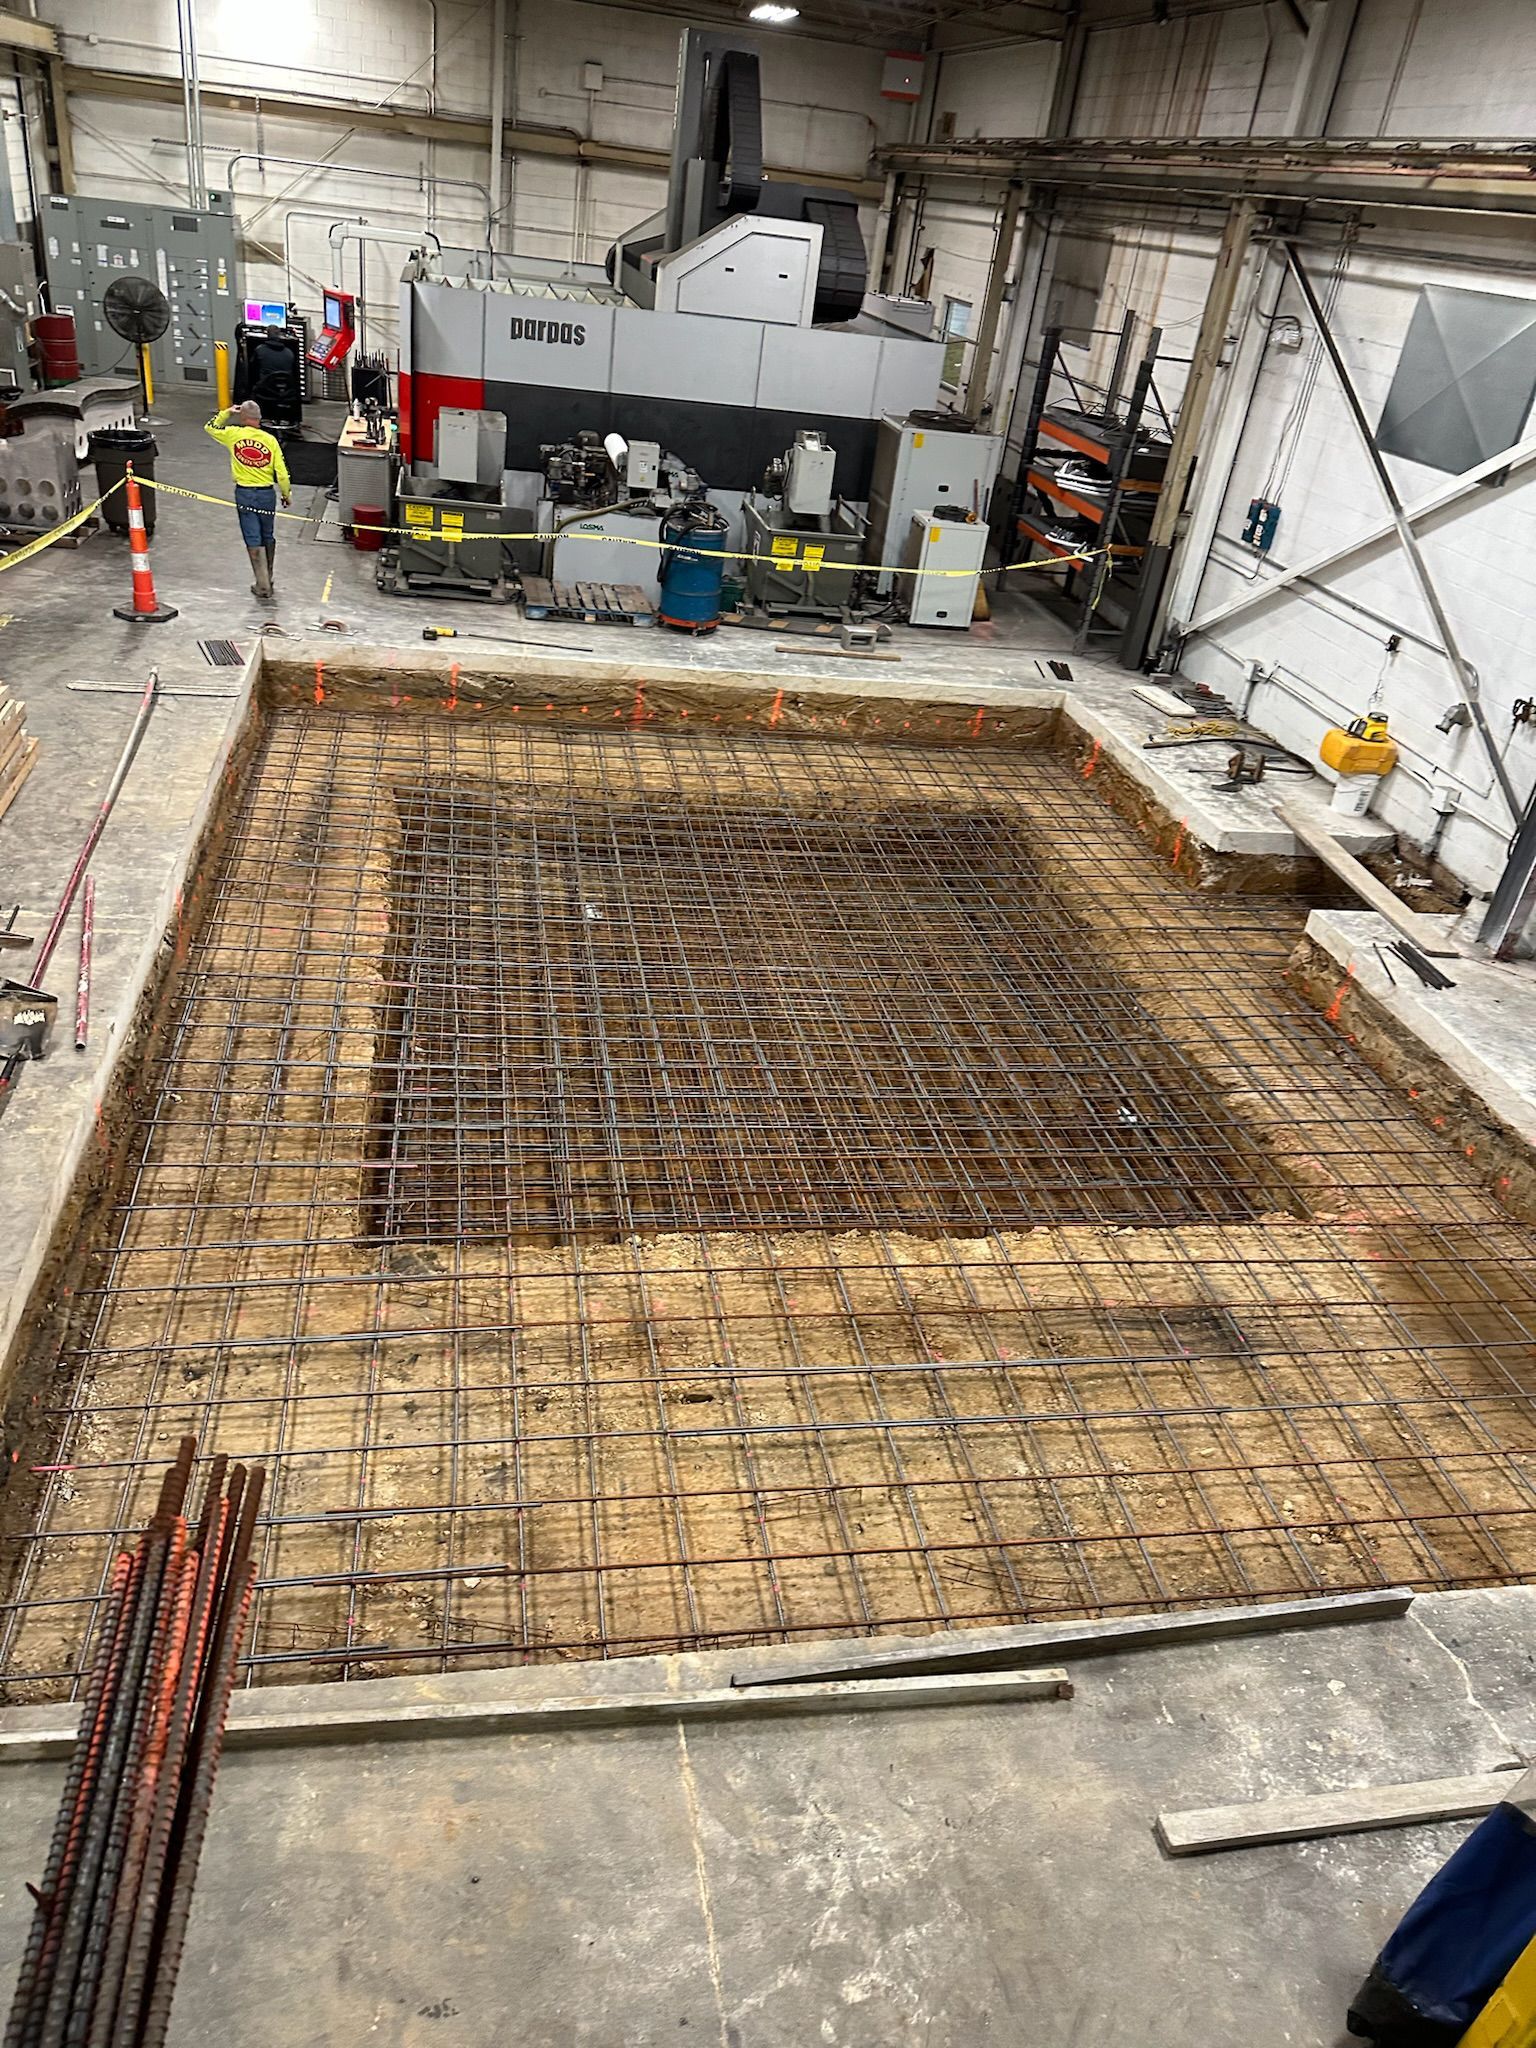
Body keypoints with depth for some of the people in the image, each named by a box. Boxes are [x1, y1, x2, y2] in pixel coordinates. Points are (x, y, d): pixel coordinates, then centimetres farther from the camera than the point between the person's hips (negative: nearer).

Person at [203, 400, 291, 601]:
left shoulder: (233, 435, -5)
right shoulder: (269, 440, -6)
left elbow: (210, 427, 15)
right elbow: (281, 473, -5)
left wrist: (227, 413, 18)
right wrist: (286, 494, 9)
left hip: (244, 494, -1)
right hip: (267, 493, 1)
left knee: (253, 541, 2)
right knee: (268, 537, 18)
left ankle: (263, 585, -1)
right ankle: (268, 578, 31)